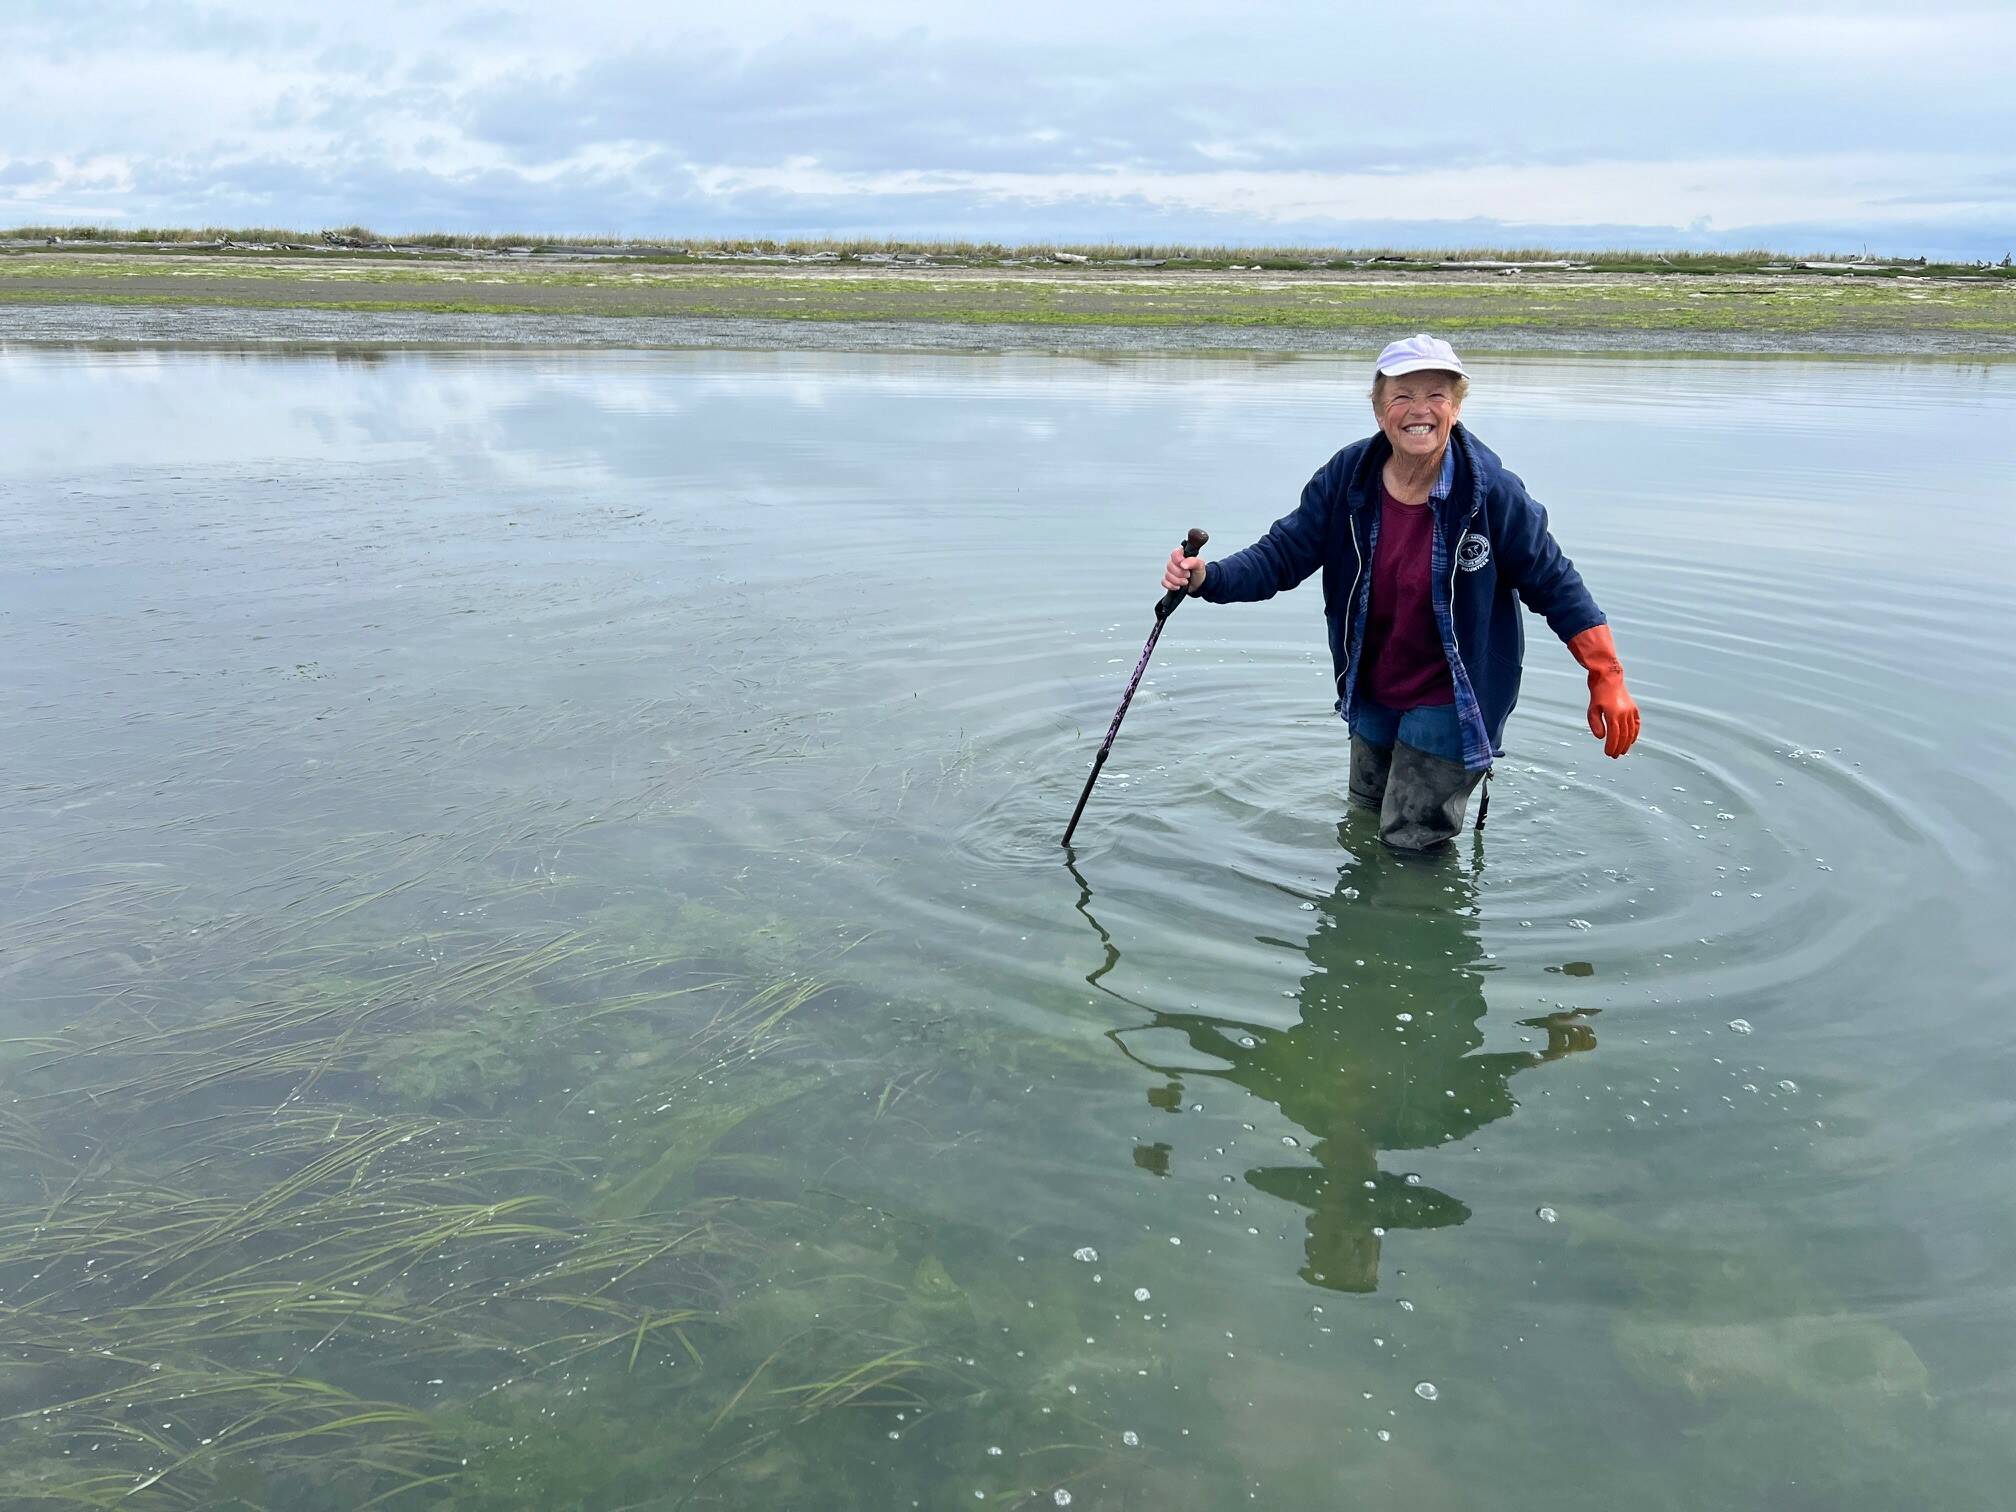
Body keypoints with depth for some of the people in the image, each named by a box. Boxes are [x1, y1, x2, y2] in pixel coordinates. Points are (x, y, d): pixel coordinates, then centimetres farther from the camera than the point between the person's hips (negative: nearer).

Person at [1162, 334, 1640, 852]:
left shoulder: (1491, 491, -20)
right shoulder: (1347, 477, -12)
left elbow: (1553, 582, -11)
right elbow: (1281, 555, -10)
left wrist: (1607, 679, -13)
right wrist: (1208, 578, -28)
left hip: (1451, 701, -4)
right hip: (1371, 693, 5)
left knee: (1412, 843, 3)